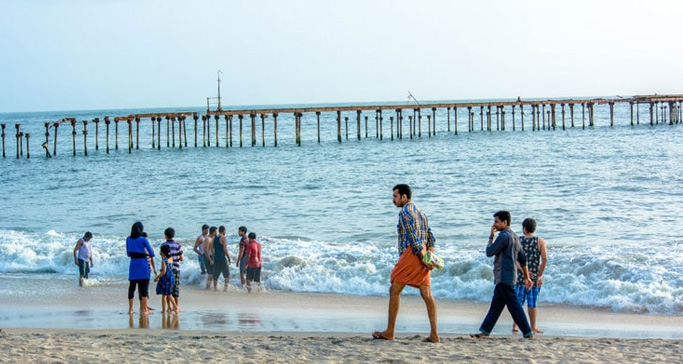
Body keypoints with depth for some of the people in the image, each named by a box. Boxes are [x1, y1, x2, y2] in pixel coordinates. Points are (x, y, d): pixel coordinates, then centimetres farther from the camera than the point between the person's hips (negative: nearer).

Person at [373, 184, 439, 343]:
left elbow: (413, 239, -16)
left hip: (411, 254, -8)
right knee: (426, 293, 2)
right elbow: (431, 238, 17)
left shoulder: (405, 212, -8)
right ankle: (434, 334, -5)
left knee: (394, 291, 0)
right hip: (422, 257, 8)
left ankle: (389, 332, 2)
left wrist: (423, 259, -16)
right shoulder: (420, 213, 21)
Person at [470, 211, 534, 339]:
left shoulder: (504, 236, -14)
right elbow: (522, 259, 19)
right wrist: (526, 277, 23)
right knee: (495, 305, 12)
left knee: (514, 305, -7)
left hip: (504, 277, -10)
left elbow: (489, 252, -11)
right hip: (504, 277, 10)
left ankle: (528, 332, -6)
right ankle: (484, 331, 16)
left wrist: (491, 237, 1)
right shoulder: (514, 236, 16)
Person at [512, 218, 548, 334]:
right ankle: (533, 327, 9)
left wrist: (524, 271, -10)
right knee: (532, 303, 5)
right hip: (535, 277, -1)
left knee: (518, 302, 10)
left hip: (520, 276, 1)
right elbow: (544, 259, -12)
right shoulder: (540, 241, -3)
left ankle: (515, 325, 9)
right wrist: (540, 275, -9)